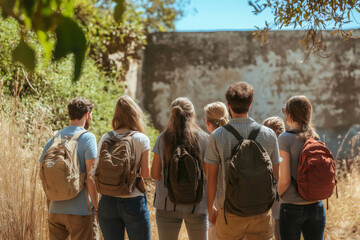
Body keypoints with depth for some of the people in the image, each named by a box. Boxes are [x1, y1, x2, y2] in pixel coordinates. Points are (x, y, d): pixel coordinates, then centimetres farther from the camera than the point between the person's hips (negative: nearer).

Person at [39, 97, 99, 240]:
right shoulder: (88, 138, -8)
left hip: (55, 208, 6)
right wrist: (96, 206, -8)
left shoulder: (54, 138, 8)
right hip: (81, 210, -5)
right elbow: (91, 176, -14)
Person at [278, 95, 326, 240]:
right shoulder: (316, 138, 3)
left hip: (292, 207, -5)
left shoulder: (285, 139, -13)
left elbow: (285, 180, -15)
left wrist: (276, 197, 1)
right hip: (316, 206, 5)